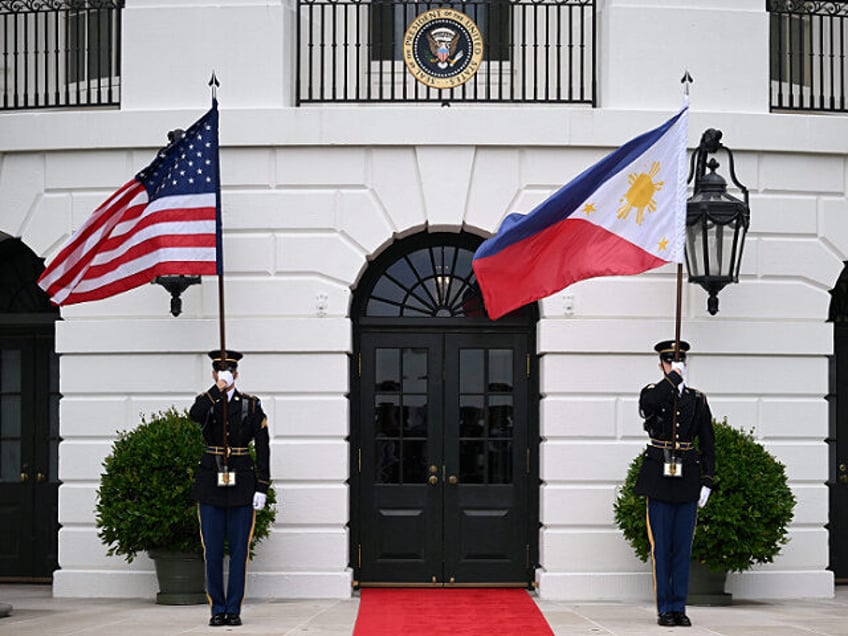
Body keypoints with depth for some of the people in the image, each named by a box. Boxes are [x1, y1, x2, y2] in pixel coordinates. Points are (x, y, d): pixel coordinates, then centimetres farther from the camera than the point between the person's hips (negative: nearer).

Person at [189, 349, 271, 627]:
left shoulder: (251, 404, 3)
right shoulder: (206, 402, 5)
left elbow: (262, 448, 1)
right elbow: (194, 415, -22)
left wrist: (262, 488, -5)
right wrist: (218, 388, -21)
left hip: (242, 484, 0)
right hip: (211, 483, 1)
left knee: (239, 549, 1)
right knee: (213, 550, 2)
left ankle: (234, 609, 8)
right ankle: (217, 609, 11)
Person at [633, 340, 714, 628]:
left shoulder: (697, 400, 10)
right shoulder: (652, 394, 3)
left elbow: (708, 445, 9)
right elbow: (648, 404, -25)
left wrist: (707, 482, 2)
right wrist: (674, 377, -18)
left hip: (687, 480, 2)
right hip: (659, 479, -2)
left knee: (683, 547, 4)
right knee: (661, 547, 0)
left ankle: (679, 608, 10)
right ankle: (664, 609, 6)